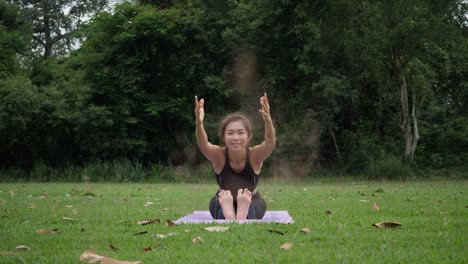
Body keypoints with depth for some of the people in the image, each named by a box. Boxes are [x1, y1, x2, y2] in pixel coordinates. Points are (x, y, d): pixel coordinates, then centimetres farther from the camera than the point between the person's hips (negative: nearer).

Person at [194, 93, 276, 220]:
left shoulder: (254, 155, -28)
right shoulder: (219, 155, -27)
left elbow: (271, 143, -50)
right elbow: (202, 144, -49)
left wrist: (268, 120, -70)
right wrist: (199, 123, -71)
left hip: (252, 203, 0)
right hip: (223, 204, 0)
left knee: (249, 208, -39)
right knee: (222, 205, -39)